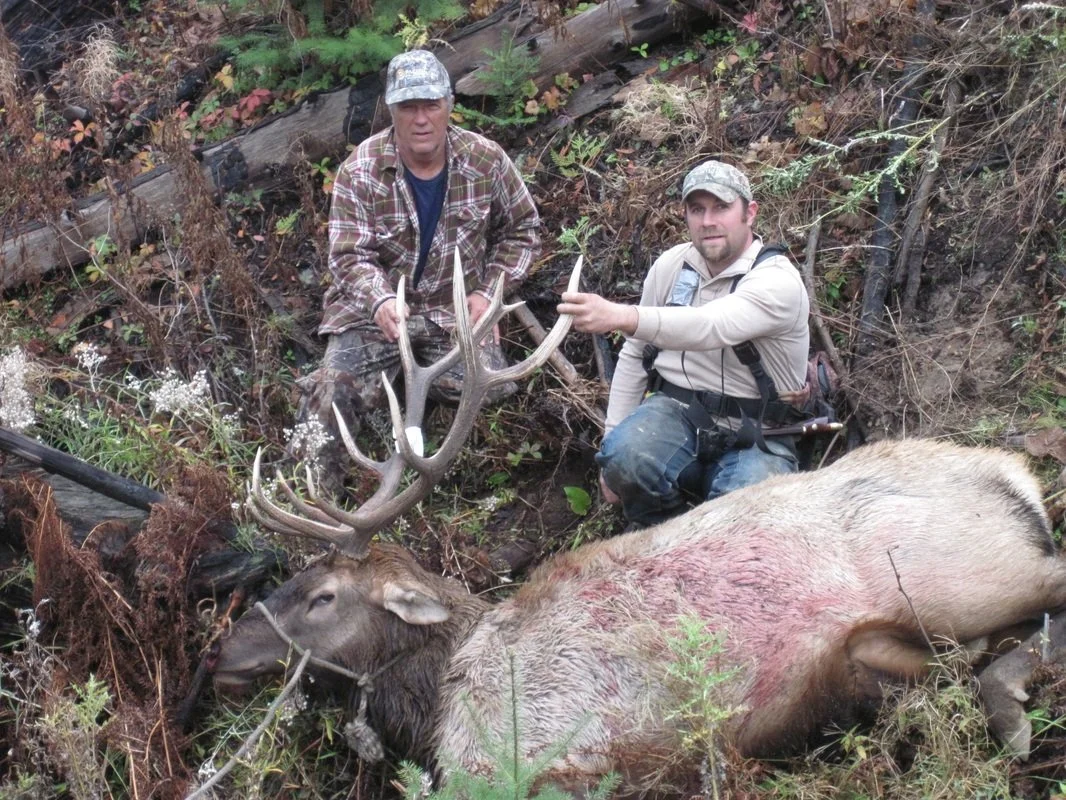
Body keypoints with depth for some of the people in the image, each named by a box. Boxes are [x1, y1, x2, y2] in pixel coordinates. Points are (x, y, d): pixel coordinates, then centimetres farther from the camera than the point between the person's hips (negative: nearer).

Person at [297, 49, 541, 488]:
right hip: (375, 307, -2)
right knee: (335, 389, -23)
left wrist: (488, 291, -4)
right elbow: (350, 257, -15)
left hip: (456, 308, 2)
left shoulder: (486, 160, -6)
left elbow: (521, 230, 8)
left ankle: (417, 370, 14)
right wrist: (381, 301, -37)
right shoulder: (360, 171, -12)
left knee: (491, 389, -18)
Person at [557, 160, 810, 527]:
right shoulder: (670, 265, 3)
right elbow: (635, 354, 11)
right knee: (624, 456, -31)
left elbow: (709, 326, -37)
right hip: (676, 410, 4)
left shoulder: (778, 282, -17)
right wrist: (614, 438, 5)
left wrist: (620, 316, -53)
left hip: (754, 436, -3)